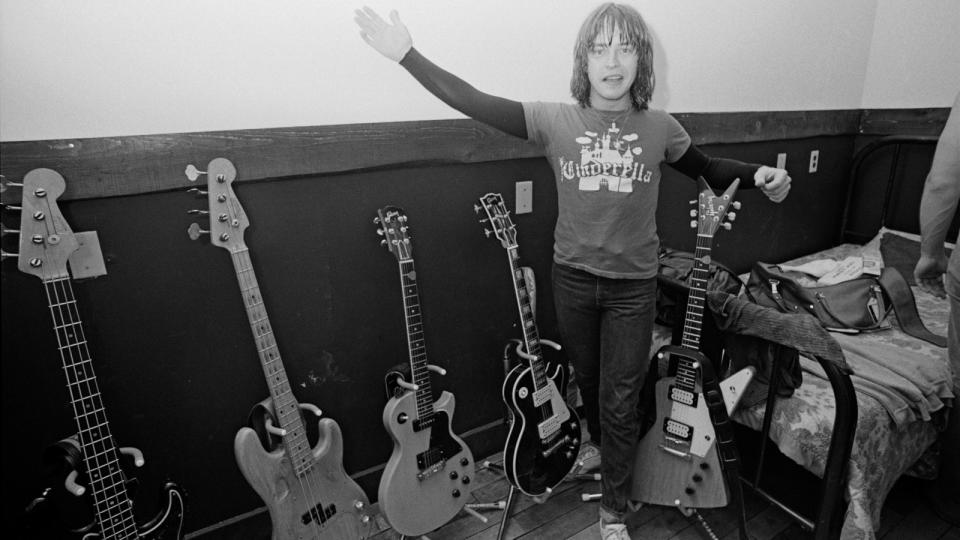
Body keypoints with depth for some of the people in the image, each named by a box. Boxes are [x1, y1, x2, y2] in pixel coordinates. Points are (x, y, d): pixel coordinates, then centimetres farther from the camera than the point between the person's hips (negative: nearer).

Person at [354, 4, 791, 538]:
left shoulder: (660, 128, -4)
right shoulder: (555, 121, -8)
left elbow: (708, 170, 13)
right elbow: (473, 102, -13)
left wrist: (759, 174, -5)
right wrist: (407, 54, -19)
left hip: (634, 284, 0)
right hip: (573, 277, 1)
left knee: (620, 402, 7)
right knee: (588, 383, 21)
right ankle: (605, 455, 52)